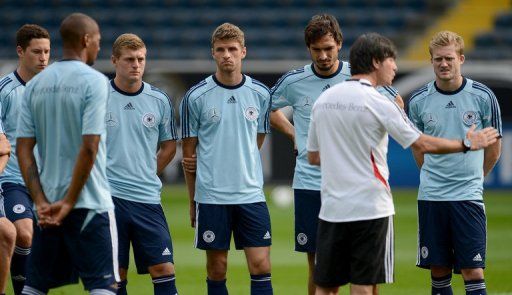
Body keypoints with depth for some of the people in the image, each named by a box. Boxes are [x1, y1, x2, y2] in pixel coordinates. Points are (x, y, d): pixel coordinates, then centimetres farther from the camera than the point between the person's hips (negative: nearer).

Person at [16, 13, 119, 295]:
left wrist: (41, 202, -1)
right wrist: (69, 203, -12)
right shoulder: (94, 81, -8)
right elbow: (89, 147, -16)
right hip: (90, 203, -6)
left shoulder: (36, 84, 9)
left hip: (48, 204, 6)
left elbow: (23, 149, 4)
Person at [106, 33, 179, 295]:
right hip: (107, 196, -2)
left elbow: (168, 146, 17)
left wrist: (146, 176, 9)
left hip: (148, 198, 2)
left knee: (163, 269, -5)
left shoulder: (159, 100, 6)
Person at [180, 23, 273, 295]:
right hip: (210, 197, -1)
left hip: (251, 195, 2)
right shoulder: (196, 97, -1)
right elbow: (189, 152, 4)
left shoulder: (260, 94, 5)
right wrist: (193, 201, 5)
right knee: (217, 270, 3)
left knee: (261, 267, -4)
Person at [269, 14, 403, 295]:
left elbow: (396, 103, 14)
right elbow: (269, 109, 20)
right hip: (308, 184, 1)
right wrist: (294, 134, 8)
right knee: (318, 267, 4)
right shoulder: (293, 81, 1)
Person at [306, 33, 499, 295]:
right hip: (369, 208, -5)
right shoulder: (378, 103, -10)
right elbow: (423, 144, -7)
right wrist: (467, 144, 5)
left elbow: (313, 157, 14)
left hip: (331, 207, 5)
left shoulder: (323, 100, 7)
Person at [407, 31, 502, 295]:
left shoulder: (483, 96, -4)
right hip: (430, 195, 2)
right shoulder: (418, 100, 2)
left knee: (473, 272, -8)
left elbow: (494, 147, 8)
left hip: (468, 196, -2)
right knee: (438, 272, 5)